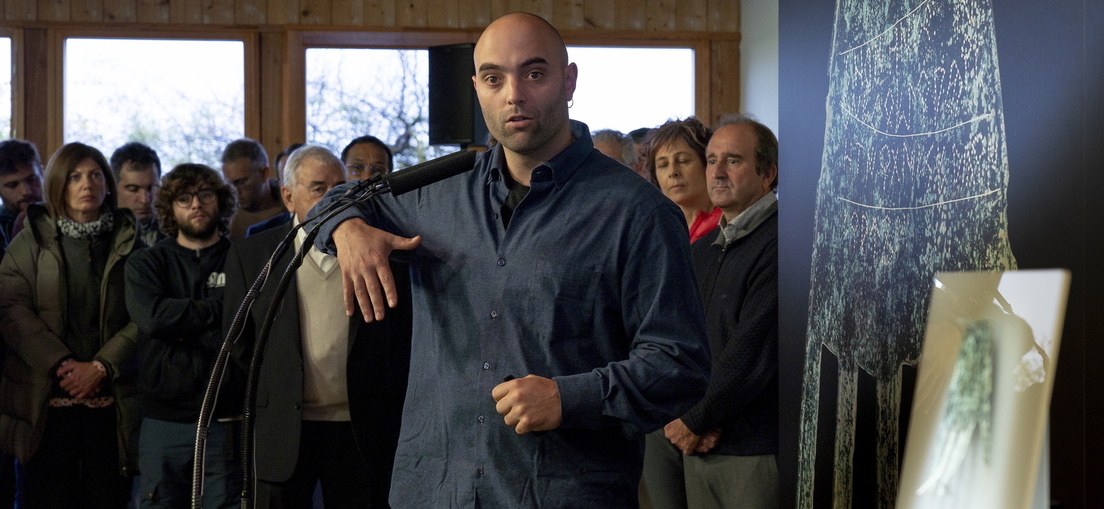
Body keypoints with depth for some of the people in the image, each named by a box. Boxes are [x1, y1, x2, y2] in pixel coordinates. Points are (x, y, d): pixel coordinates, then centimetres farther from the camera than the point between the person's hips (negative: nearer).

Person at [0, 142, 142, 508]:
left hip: (110, 403, 0)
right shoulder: (32, 241, 9)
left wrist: (100, 367, -12)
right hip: (46, 401, 0)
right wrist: (60, 365, -12)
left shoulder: (128, 242, 9)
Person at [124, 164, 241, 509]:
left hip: (227, 419, -2)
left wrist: (183, 332, -7)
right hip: (163, 420, 2)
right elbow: (152, 317, -10)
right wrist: (220, 309, -8)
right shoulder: (146, 264, 9)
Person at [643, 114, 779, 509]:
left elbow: (753, 353, -17)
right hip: (697, 447, 7)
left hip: (755, 454, -7)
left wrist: (696, 421, -8)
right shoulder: (702, 250, 16)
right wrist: (686, 418, -6)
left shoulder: (778, 244, -12)